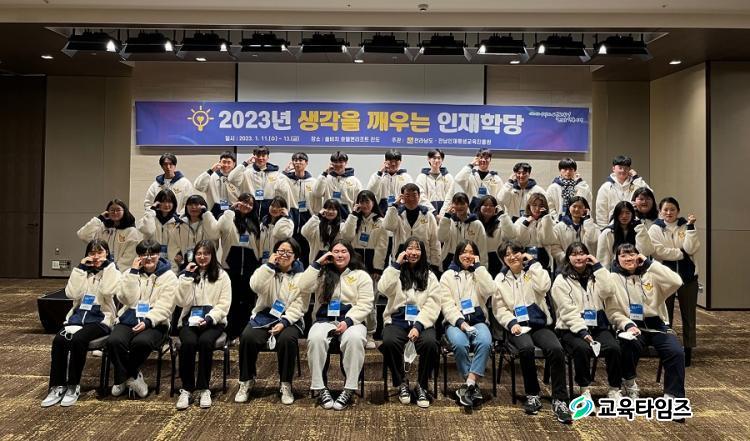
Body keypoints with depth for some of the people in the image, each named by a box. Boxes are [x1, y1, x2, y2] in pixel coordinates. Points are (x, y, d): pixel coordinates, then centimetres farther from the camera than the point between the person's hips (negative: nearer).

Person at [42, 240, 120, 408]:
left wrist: (107, 265, -12)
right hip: (78, 315, 4)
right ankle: (57, 386, -15)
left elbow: (107, 291, -18)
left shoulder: (112, 271, 5)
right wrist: (80, 268, -6)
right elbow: (71, 293, -3)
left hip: (100, 318, -4)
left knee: (77, 340, -31)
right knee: (59, 340, -24)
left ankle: (73, 386, -17)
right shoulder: (82, 271, 16)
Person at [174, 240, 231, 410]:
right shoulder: (188, 274, 11)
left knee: (205, 341, -33)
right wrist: (187, 277, -7)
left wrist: (209, 318, -18)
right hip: (190, 319, 1)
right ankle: (186, 389, -17)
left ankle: (203, 388, -19)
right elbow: (182, 302, -1)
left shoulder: (222, 275, 6)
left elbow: (224, 305, -2)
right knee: (188, 342, -31)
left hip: (214, 321, -1)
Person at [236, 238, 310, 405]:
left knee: (287, 339, -34)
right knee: (247, 337, -27)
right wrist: (269, 265, -15)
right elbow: (255, 286, -12)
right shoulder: (267, 269, 10)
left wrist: (284, 322, -19)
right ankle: (246, 381, -7)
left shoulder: (301, 276, 4)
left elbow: (299, 305, -6)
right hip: (264, 315, 2)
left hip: (290, 319, -2)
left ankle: (286, 385, -15)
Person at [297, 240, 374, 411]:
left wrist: (347, 322, -16)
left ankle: (349, 390, -29)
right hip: (325, 320, 2)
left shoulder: (361, 275, 9)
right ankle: (320, 388, -23)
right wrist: (318, 263, -3)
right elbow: (304, 287, -3)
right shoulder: (323, 273, 15)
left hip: (352, 321, -1)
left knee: (354, 339, -36)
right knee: (315, 338, -33)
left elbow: (365, 305, -1)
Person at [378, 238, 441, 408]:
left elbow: (433, 305, -1)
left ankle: (422, 386, -9)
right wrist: (396, 264, -8)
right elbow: (383, 289, -9)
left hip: (422, 321, 0)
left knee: (430, 343, -32)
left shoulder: (430, 276, 12)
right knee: (389, 342, -33)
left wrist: (418, 326, -17)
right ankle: (402, 383, -8)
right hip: (397, 320, 0)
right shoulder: (396, 272, 13)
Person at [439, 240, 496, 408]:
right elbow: (446, 303, -2)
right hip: (455, 321, -1)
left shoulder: (479, 273, 16)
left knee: (485, 342, -32)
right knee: (460, 344, -34)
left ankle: (469, 384, -30)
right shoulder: (448, 275, 10)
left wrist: (478, 266, -4)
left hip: (477, 320, 1)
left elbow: (489, 291, -7)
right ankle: (473, 384, -20)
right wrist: (460, 321, -18)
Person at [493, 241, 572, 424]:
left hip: (540, 324, 1)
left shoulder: (532, 271, 9)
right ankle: (532, 395, -14)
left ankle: (559, 400, -19)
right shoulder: (500, 279, 11)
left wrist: (533, 263, -6)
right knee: (526, 348, -34)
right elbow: (499, 308, 6)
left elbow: (543, 287, -14)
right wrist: (511, 323, -12)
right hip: (517, 326, 0)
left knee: (556, 349, -29)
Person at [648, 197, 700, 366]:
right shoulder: (655, 229, -2)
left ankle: (688, 349, 18)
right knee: (665, 315, 7)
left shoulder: (685, 226, 2)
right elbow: (658, 251, -15)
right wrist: (681, 253, -14)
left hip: (687, 276, 1)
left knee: (688, 315, 7)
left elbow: (691, 249, -12)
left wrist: (691, 227, -17)